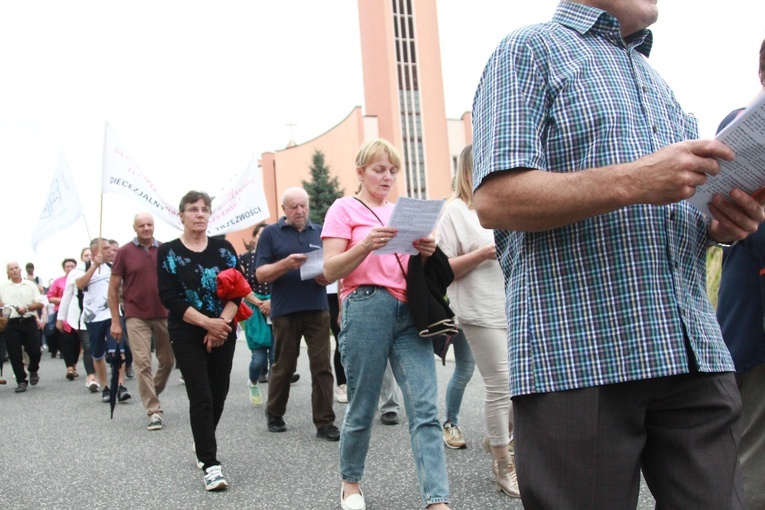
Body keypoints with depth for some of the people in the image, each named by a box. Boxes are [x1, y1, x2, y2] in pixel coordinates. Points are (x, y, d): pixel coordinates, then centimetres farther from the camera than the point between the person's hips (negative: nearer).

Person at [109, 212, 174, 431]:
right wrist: (115, 321, -3)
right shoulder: (124, 252, -2)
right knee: (143, 363, -7)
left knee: (168, 361, 10)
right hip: (136, 317, -3)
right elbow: (113, 288, 1)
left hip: (164, 314, 3)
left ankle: (152, 395, 35)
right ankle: (154, 411, -1)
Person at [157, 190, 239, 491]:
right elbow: (168, 297, -9)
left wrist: (222, 323, -14)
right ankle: (210, 464, -3)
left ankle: (203, 445, 33)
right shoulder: (168, 252, -1)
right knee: (201, 397, -8)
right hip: (187, 336, -3)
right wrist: (206, 322, -18)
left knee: (219, 394, 9)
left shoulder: (223, 248, 6)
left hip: (223, 333, 3)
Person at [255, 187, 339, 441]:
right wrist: (286, 263, -20)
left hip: (318, 309, 2)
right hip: (285, 311, -2)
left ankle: (325, 422, 4)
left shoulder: (320, 232, 11)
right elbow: (260, 274, -3)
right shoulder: (270, 233, 3)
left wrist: (328, 277, -10)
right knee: (284, 367, 10)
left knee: (322, 367, -1)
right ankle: (274, 414, 30)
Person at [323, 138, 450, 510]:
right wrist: (366, 246, -21)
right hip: (366, 309, -4)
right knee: (361, 408, 5)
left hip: (409, 312, 4)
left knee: (425, 409, -6)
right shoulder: (344, 208, 6)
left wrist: (426, 253, -2)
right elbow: (330, 270, -4)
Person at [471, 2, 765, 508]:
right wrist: (631, 182, -20)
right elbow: (496, 199, -12)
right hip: (577, 359, -6)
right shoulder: (531, 51, 2)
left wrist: (722, 224, 6)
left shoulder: (656, 80, 25)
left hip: (695, 353, 7)